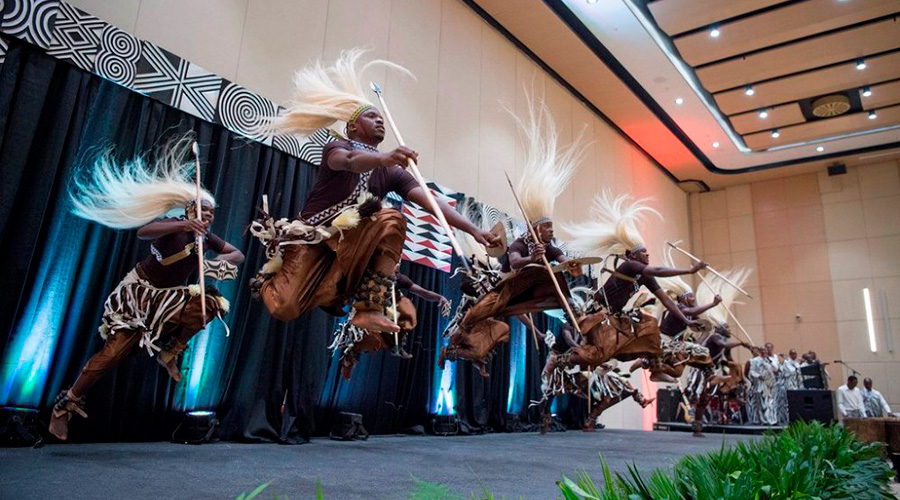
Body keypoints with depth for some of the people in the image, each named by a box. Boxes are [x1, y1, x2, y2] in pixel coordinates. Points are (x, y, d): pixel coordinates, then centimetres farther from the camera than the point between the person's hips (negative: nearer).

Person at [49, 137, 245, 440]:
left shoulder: (208, 239, -3)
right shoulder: (174, 226, -20)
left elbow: (239, 255, 4)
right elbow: (143, 231, -41)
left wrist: (221, 261, -18)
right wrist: (183, 225, -53)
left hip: (169, 298, 6)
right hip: (139, 292, -6)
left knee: (212, 304, -18)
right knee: (114, 352, -12)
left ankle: (170, 352, -2)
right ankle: (65, 403, 8)